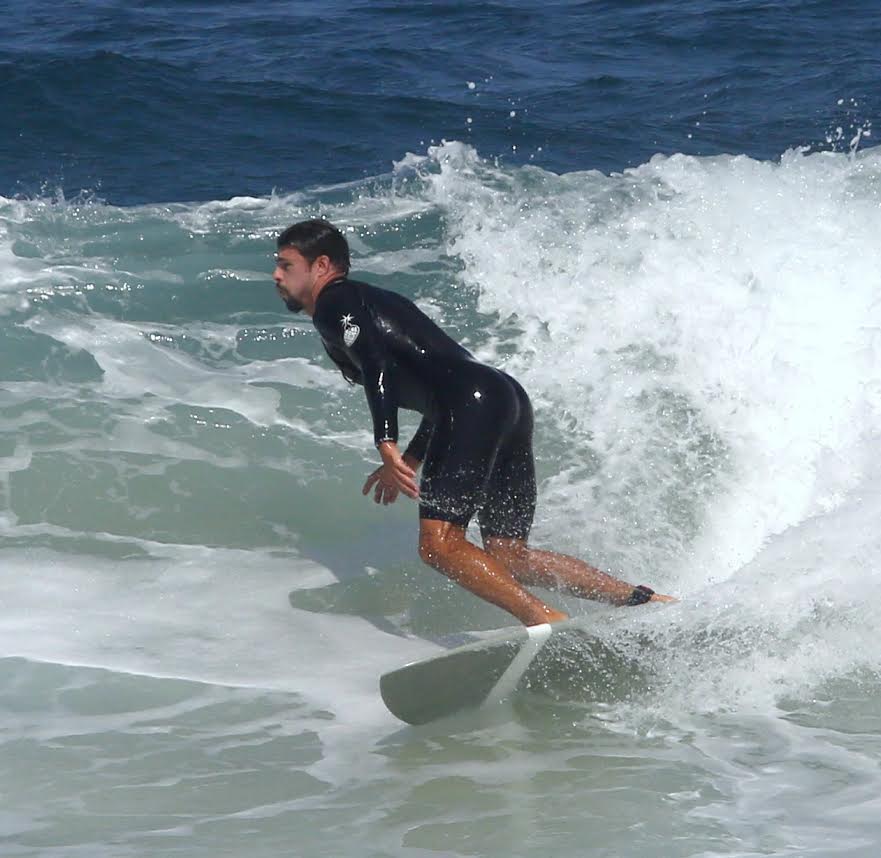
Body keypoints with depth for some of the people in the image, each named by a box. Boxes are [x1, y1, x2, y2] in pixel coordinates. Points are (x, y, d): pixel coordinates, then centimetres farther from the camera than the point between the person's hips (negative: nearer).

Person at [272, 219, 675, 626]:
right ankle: (641, 600, -2)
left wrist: (387, 446, -24)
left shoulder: (333, 304, 6)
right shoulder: (374, 301, 34)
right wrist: (410, 460, 33)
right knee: (509, 559, 8)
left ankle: (553, 626, -29)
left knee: (439, 545, -16)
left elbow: (376, 362, -14)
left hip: (472, 404, -10)